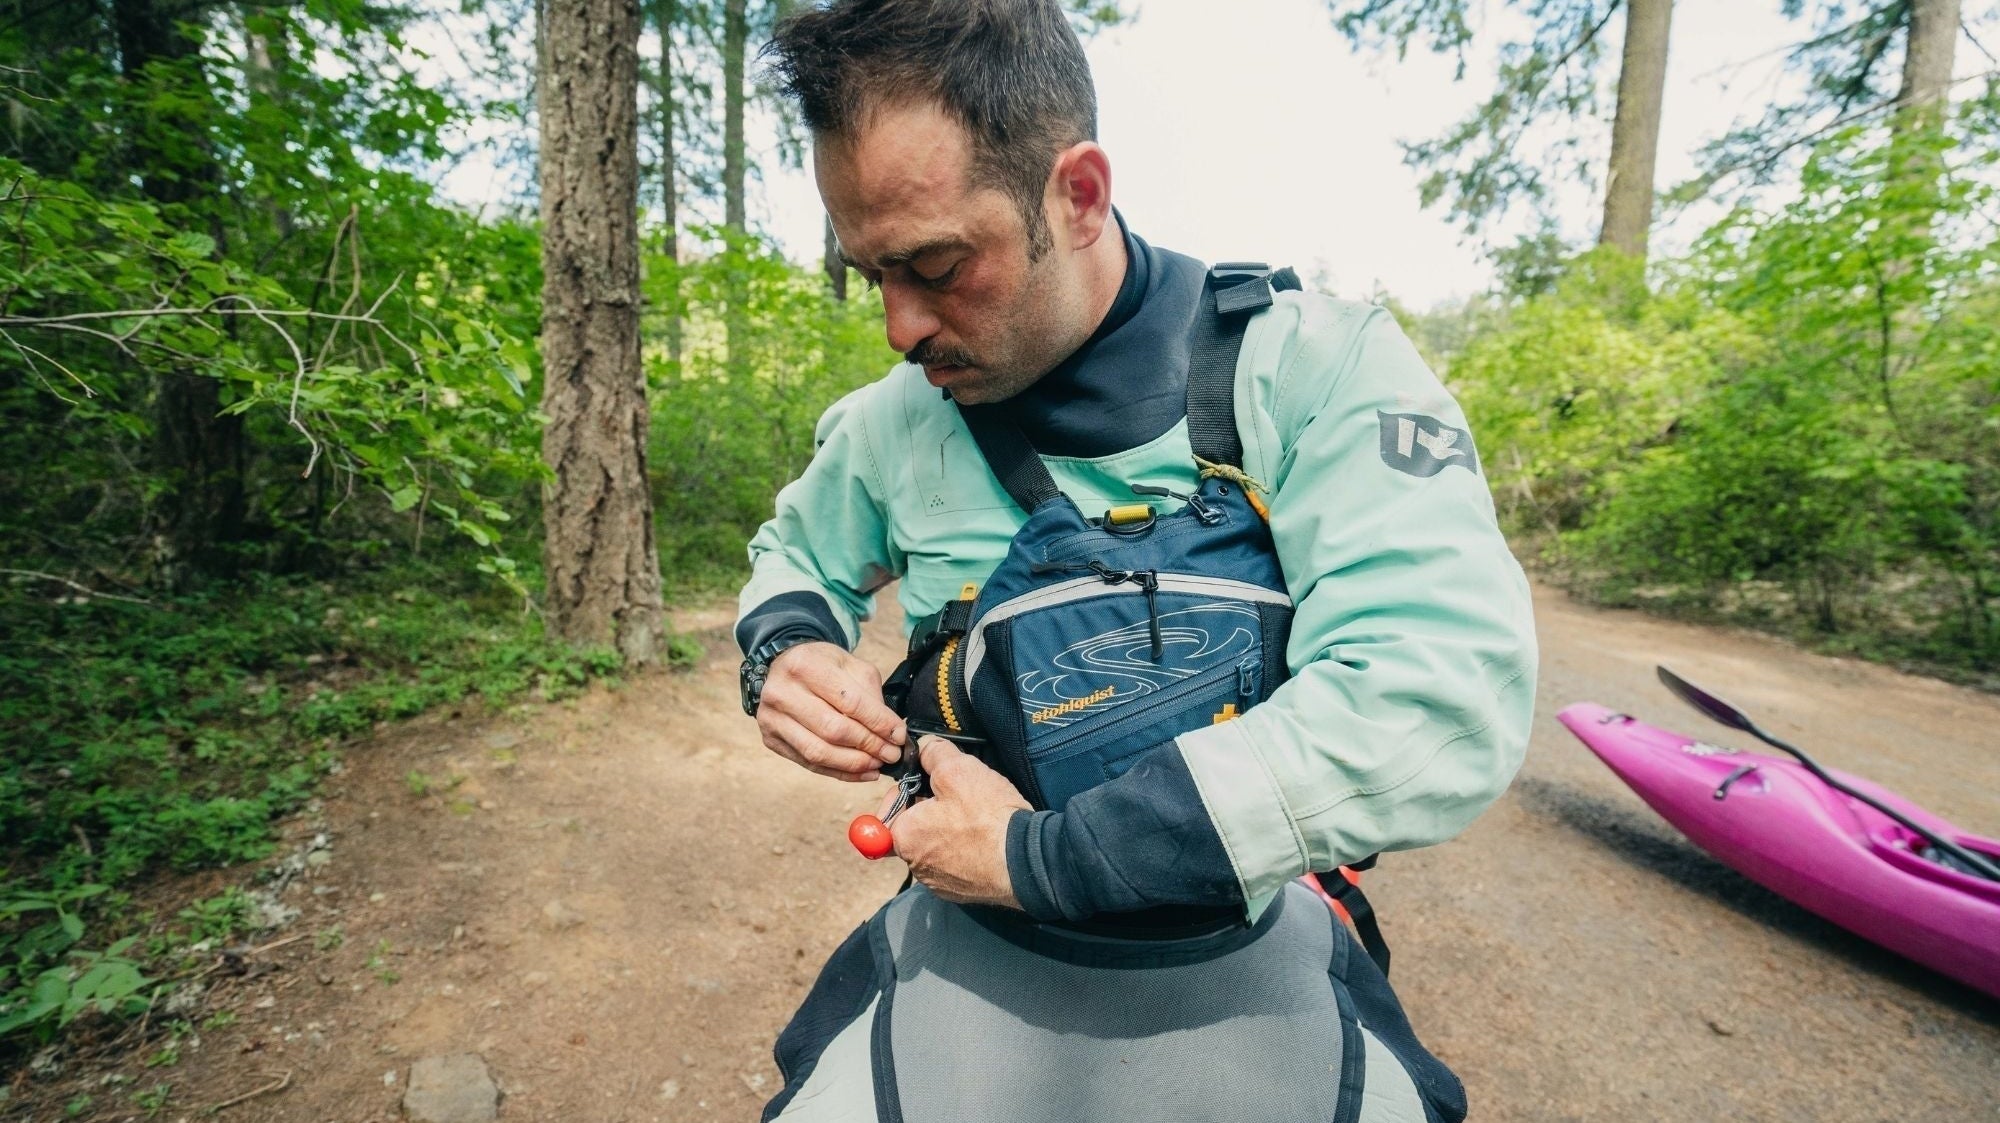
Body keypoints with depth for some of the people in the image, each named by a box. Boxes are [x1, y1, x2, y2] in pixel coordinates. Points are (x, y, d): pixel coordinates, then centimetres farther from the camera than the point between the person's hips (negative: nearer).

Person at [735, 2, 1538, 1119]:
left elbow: (1443, 702, -28)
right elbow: (796, 553, 13)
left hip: (1253, 954, -1)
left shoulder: (1318, 367, -17)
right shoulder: (894, 419, -6)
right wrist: (785, 652, -11)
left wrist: (1037, 853, -26)